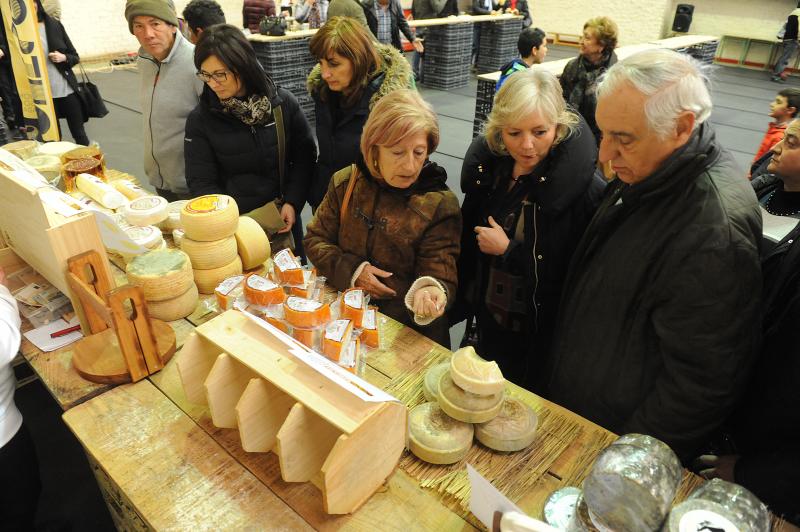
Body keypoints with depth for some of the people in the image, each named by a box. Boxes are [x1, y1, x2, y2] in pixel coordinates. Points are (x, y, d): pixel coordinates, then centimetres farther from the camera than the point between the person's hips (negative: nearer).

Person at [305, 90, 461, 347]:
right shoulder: (345, 182, 0)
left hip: (407, 330, -1)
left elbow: (439, 275, -12)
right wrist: (352, 271, -11)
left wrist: (430, 293, -36)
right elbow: (315, 239, 6)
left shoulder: (440, 205, -10)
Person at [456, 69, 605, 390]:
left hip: (539, 340, -5)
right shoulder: (486, 162, -6)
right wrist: (464, 303, 9)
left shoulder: (587, 192, -23)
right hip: (488, 327, 5)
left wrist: (508, 251, -22)